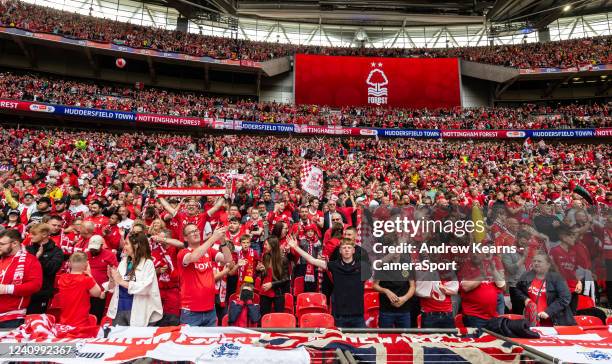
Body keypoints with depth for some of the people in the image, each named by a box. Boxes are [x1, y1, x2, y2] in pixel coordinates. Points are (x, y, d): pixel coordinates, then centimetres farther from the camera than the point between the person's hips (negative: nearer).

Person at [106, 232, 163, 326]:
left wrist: (121, 281, -19)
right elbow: (114, 286, 13)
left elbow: (144, 288, -21)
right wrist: (112, 278, -7)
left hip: (137, 311, -5)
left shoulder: (147, 263, -10)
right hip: (119, 309, 5)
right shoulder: (124, 261, 7)